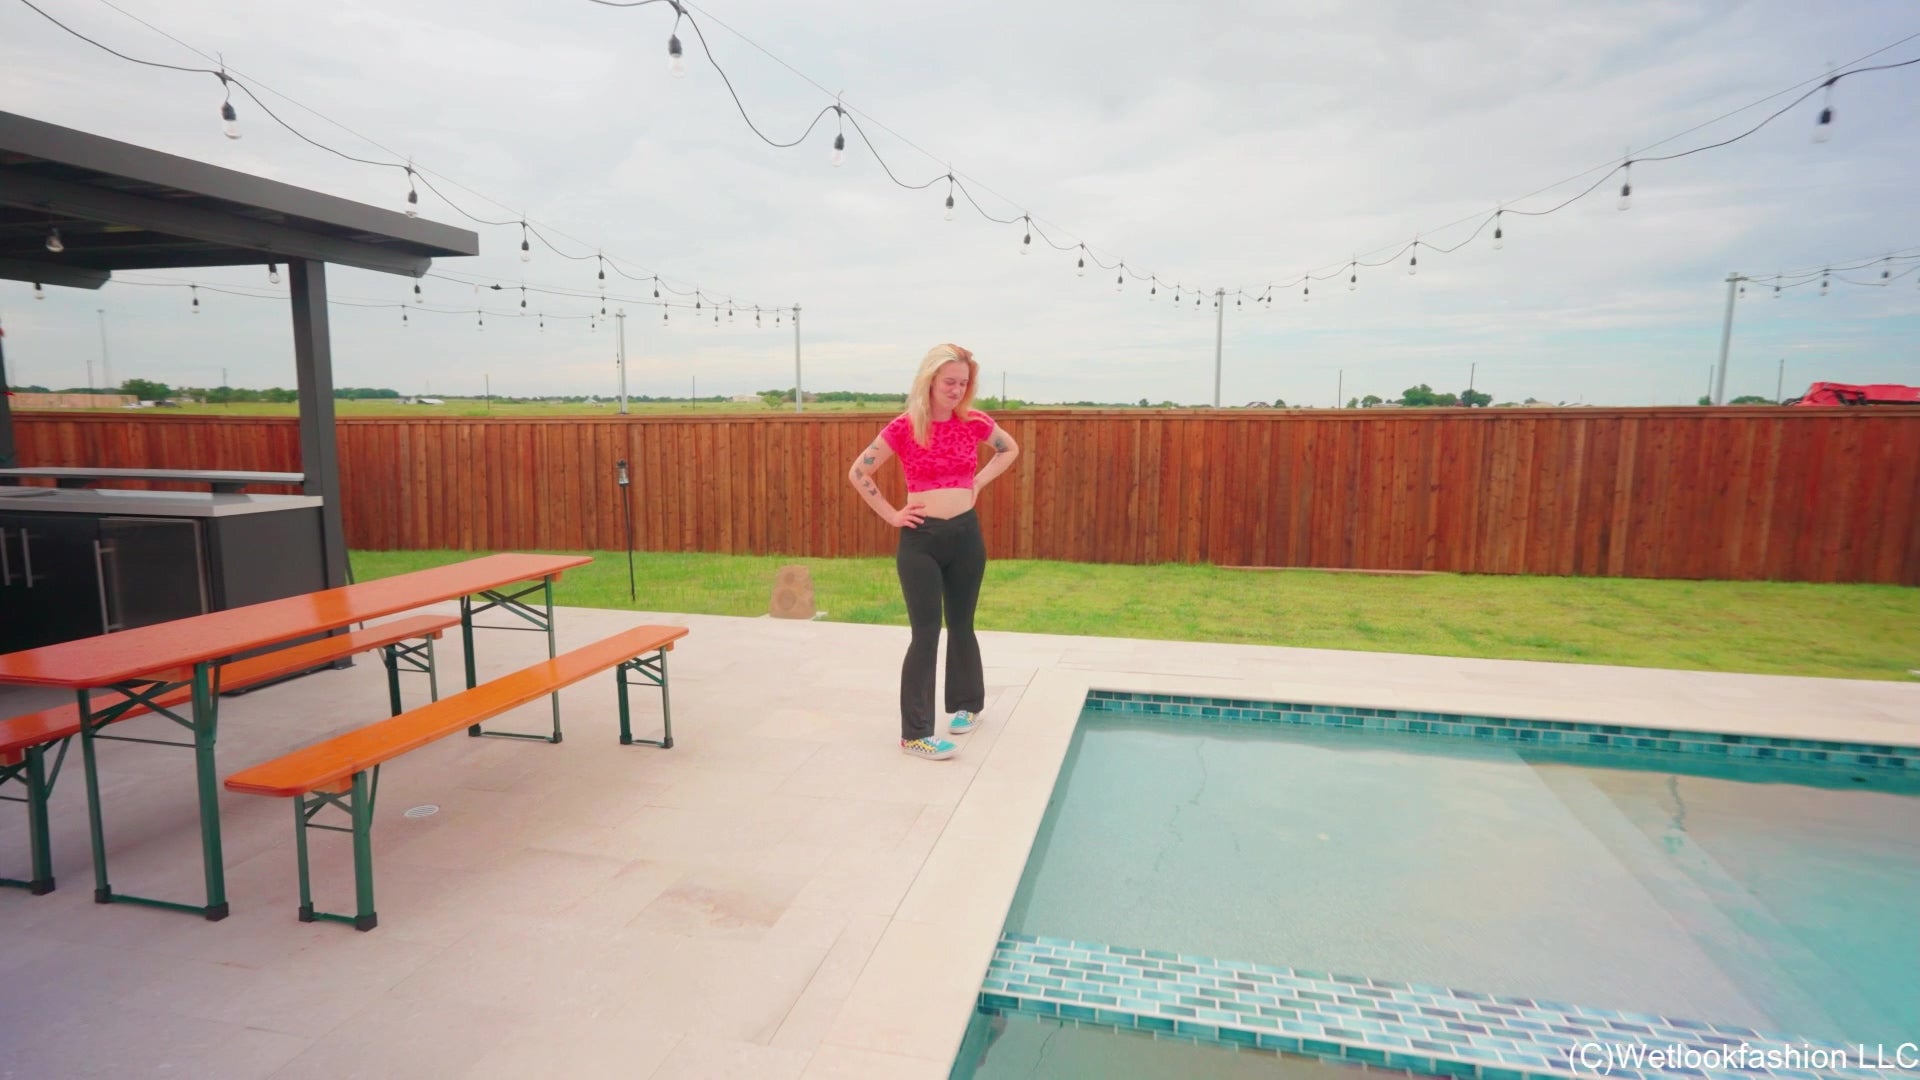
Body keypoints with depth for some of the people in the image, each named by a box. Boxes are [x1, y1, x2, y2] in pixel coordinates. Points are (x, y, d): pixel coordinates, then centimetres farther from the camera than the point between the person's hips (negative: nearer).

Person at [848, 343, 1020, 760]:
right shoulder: (904, 427, -8)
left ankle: (967, 704, 35)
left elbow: (1010, 449, 19)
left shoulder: (975, 423, 0)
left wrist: (979, 482, 6)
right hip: (921, 539, -3)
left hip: (966, 535, 3)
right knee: (926, 633, -4)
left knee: (961, 625, 16)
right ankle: (915, 732, 3)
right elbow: (858, 472, -2)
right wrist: (890, 514, -5)